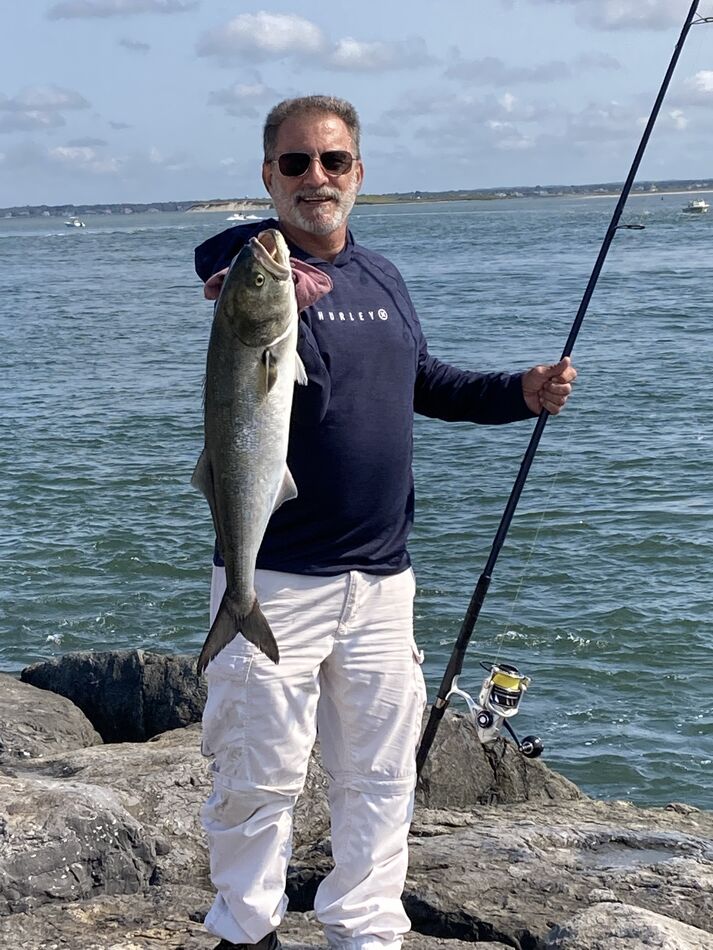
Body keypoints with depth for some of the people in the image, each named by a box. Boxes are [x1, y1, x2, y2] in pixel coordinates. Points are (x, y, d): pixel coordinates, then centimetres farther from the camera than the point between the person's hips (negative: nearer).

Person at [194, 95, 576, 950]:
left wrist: (520, 392, 12)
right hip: (272, 578, -5)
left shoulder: (382, 278, 11)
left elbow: (421, 382, 24)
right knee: (260, 776, 2)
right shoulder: (238, 262, -7)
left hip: (381, 577, 6)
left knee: (379, 773, 13)